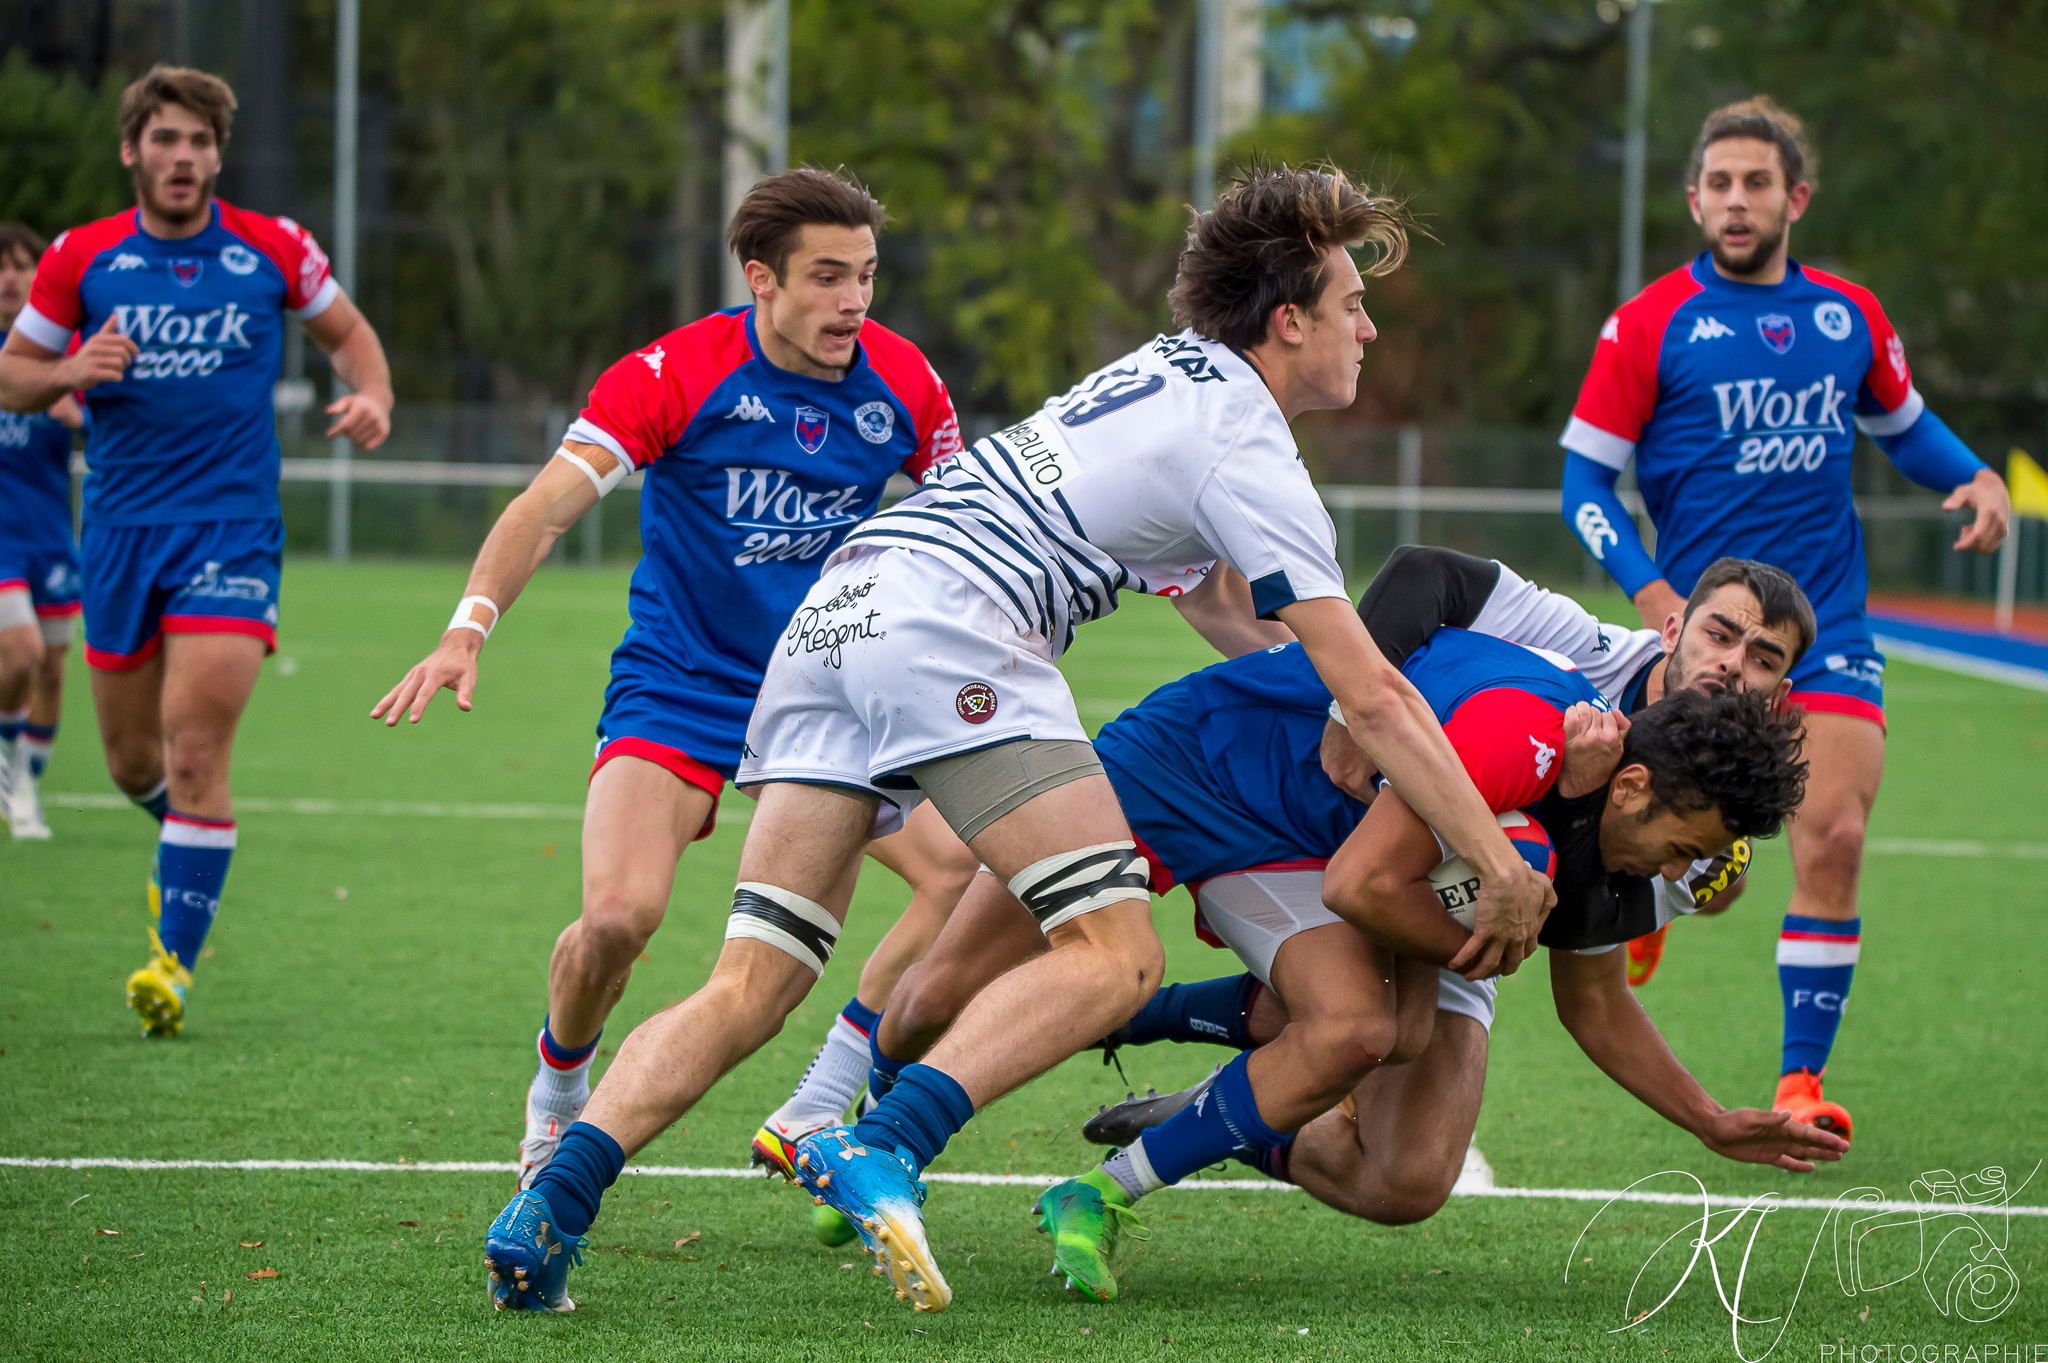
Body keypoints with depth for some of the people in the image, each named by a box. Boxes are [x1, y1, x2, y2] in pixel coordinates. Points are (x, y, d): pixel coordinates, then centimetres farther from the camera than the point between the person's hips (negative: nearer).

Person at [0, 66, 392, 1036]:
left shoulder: (274, 251, -2)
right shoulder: (81, 260, 0)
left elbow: (346, 332, 14)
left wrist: (372, 396, -6)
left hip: (231, 527, -3)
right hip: (120, 528, 3)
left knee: (194, 750, -15)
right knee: (133, 761, 12)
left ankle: (175, 958, -10)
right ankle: (192, 846, 45)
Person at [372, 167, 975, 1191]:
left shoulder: (901, 384, -5)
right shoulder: (677, 375, -17)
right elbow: (545, 507, -23)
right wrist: (470, 622, -36)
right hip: (677, 688, -4)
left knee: (969, 869, -15)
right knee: (619, 915, -24)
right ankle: (560, 1087, 9)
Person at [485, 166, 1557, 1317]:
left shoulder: (1171, 369, 28)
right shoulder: (1244, 448, 2)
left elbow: (1223, 604, 43)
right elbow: (1372, 696, -2)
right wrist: (1500, 865, 1)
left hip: (833, 615, 9)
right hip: (950, 630, -9)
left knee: (751, 990, 2)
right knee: (1116, 956, -10)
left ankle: (548, 1210, -14)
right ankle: (883, 1150, -28)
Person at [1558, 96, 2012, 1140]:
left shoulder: (1850, 317, 7)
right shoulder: (1650, 325, -4)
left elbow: (1903, 423, 25)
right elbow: (1585, 478, -2)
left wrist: (1975, 477, 5)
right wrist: (1651, 594, -16)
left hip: (1829, 628, 3)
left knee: (1833, 837, -12)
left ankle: (1799, 1083, -3)